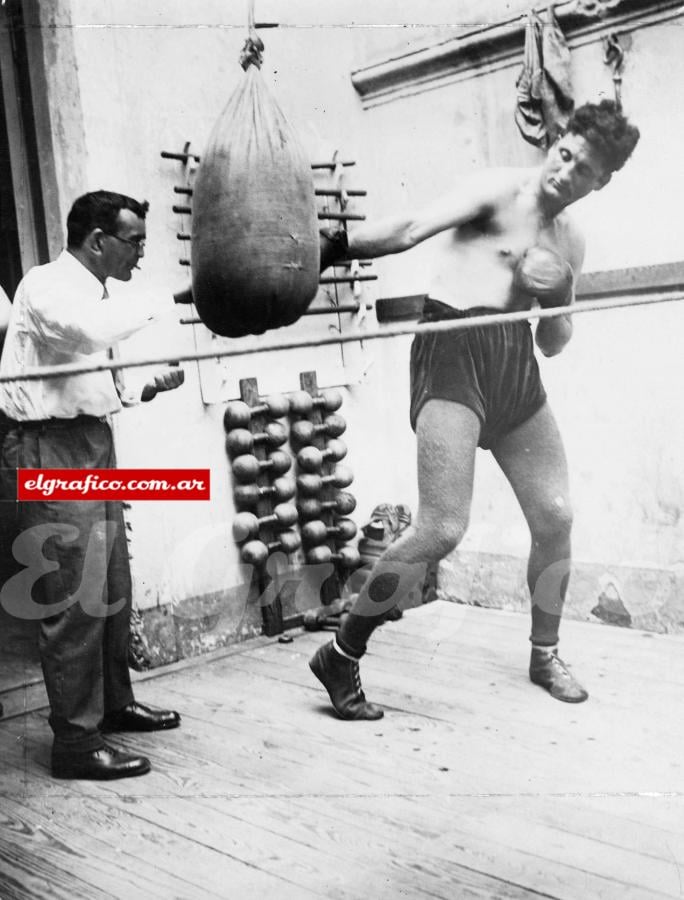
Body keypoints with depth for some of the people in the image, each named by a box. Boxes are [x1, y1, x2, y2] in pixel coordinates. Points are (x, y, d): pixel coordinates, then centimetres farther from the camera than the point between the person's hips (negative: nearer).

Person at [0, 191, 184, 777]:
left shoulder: (94, 295, 17)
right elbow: (90, 328, -33)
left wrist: (147, 388, 8)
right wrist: (160, 305, -20)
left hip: (94, 444, 9)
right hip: (51, 451, -9)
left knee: (112, 588, 15)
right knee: (74, 598, -8)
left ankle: (114, 702, 31)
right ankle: (76, 741, 2)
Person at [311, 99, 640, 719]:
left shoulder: (571, 243, 20)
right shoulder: (501, 190, 0)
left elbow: (555, 344, 22)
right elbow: (414, 229, -15)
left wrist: (559, 295, 1)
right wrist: (332, 249, -27)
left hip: (517, 364, 8)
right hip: (454, 348, -7)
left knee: (555, 518, 10)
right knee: (442, 530, -16)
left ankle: (545, 655, 32)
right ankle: (340, 657, -1)